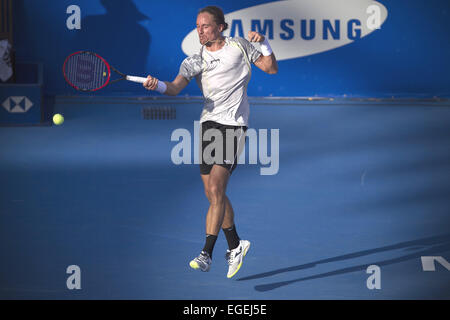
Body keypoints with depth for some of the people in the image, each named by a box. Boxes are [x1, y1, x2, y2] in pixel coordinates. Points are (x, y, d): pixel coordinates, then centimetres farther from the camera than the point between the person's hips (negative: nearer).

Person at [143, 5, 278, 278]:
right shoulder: (195, 61, 8)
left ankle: (207, 254, -14)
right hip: (209, 123, 4)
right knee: (214, 194, 8)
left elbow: (271, 68, 10)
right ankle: (235, 245, 28)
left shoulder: (239, 46, 6)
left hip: (234, 124, -4)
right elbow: (176, 87, -8)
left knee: (216, 189, -14)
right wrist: (158, 85, -30)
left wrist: (263, 42, -6)